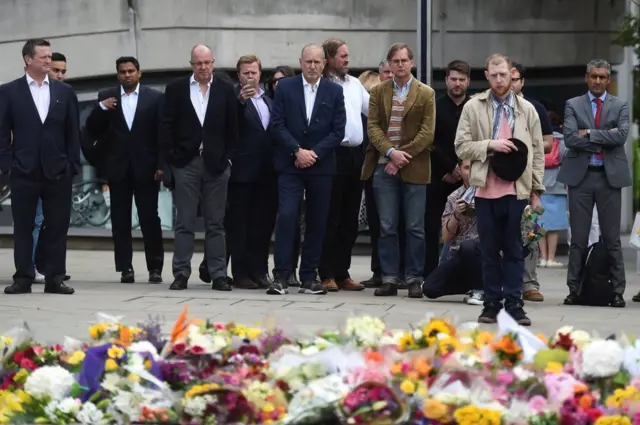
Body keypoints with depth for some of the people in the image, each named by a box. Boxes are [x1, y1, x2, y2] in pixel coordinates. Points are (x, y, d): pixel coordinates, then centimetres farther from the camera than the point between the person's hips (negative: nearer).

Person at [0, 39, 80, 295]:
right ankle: (23, 278, 9)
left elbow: (73, 132, 9)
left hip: (58, 171, 2)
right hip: (24, 171, -2)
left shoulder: (65, 92, 9)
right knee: (23, 227, 3)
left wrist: (72, 165, 2)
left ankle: (55, 279, 7)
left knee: (58, 227, 2)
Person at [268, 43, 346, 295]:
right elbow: (277, 124, -1)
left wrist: (314, 153, -10)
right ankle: (281, 276, -10)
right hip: (290, 165, -2)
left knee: (317, 223, 4)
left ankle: (309, 278, 11)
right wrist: (297, 151, -12)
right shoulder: (285, 88, 4)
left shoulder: (334, 92, 6)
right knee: (286, 216, -12)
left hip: (321, 166, 2)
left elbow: (338, 131, 1)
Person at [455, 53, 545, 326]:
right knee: (489, 250, 5)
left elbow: (537, 152, 8)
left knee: (514, 250, 1)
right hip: (486, 190, 0)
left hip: (518, 190, 0)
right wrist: (489, 145, -14)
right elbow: (461, 147, 1)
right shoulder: (473, 107, 4)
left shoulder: (527, 109, 7)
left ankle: (514, 305, 3)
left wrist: (537, 190, 4)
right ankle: (492, 303, 11)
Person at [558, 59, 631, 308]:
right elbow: (570, 138, -8)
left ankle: (617, 291, 7)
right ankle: (574, 289, 9)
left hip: (610, 176, 0)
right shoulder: (573, 105, 6)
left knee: (612, 238, 3)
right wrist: (604, 140, -10)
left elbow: (621, 135, -10)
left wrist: (589, 133, -11)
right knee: (578, 238, 4)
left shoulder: (620, 106, 7)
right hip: (580, 175, 0)